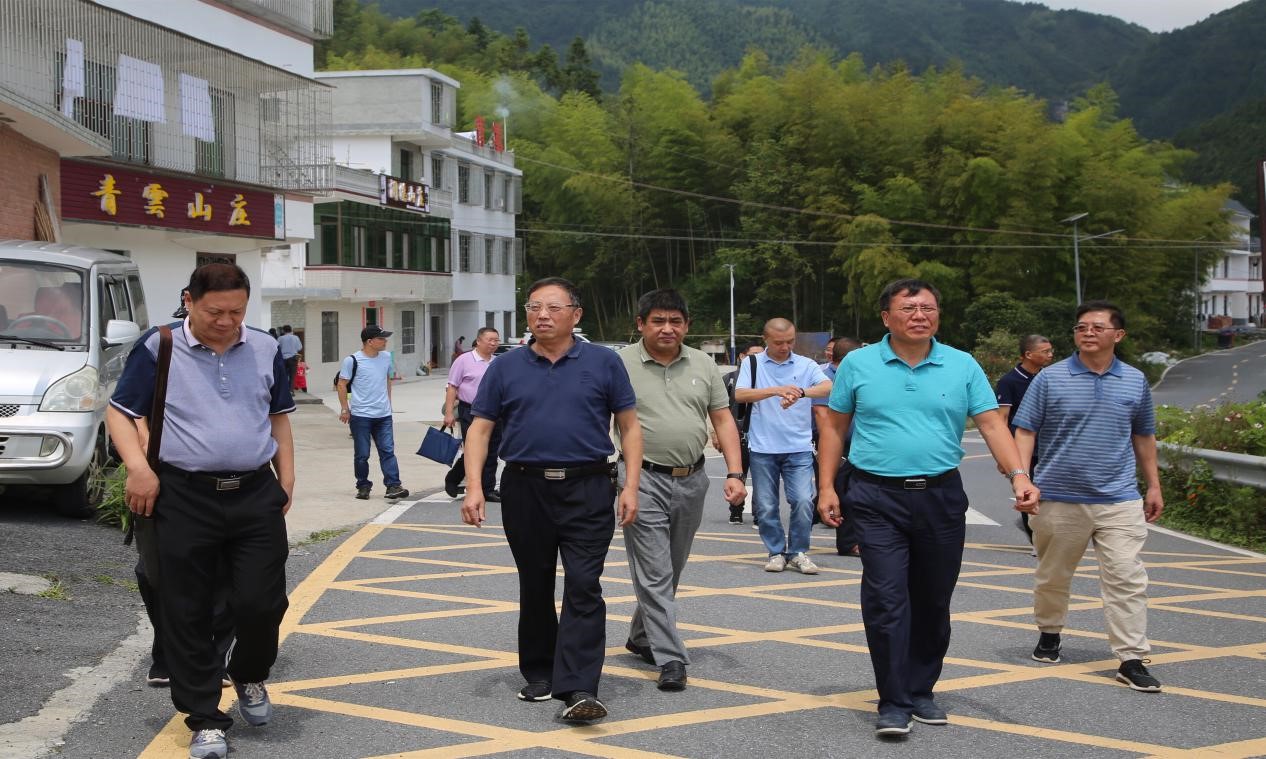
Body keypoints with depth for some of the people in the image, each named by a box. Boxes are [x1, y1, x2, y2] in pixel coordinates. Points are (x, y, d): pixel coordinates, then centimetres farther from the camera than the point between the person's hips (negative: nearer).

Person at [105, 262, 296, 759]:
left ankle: (250, 677, 29)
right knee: (187, 613, 2)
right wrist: (138, 467, -12)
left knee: (262, 602, -2)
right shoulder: (159, 349, -2)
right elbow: (120, 412, 2)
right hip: (184, 499, -2)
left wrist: (286, 477, 12)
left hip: (256, 495, 2)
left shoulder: (265, 349, 8)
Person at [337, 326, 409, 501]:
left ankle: (393, 485, -4)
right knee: (362, 454, 4)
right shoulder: (352, 360, -10)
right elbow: (342, 385, -4)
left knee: (388, 451, -2)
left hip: (383, 415, 4)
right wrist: (345, 409, -5)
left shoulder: (387, 357, 6)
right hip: (360, 416, -4)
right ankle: (363, 487, 15)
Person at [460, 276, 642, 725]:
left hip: (587, 490, -2)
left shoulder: (604, 363, 3)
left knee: (583, 587, -9)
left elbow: (629, 426, 4)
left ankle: (578, 689, -12)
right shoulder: (506, 368, 6)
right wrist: (474, 486, -6)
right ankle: (539, 673, 27)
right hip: (524, 489, 2)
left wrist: (631, 486, -6)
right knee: (535, 588, 12)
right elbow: (480, 429, 6)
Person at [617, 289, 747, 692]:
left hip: (691, 481, 5)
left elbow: (723, 420, 10)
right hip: (643, 480, -5)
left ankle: (641, 636, 33)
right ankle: (670, 659, -7)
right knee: (654, 575, -7)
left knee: (670, 571, 15)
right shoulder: (621, 365, -3)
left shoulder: (703, 365, 9)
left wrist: (734, 473, 0)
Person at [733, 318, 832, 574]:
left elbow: (828, 387, -12)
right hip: (763, 448, 0)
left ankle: (798, 552, 7)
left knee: (803, 500, -9)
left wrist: (800, 392, -31)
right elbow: (740, 394, -11)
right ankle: (776, 552, 19)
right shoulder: (753, 364, 5)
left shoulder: (806, 365, 5)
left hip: (799, 447, 0)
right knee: (765, 506, 4)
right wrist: (777, 391, -25)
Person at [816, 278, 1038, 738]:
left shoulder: (963, 366, 4)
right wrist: (826, 487, 0)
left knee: (933, 601, 11)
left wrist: (1019, 475, -15)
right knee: (886, 601, -7)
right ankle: (894, 703, 0)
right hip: (878, 498, -2)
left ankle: (921, 691, 26)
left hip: (942, 497, 2)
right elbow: (834, 428, 6)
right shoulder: (858, 364, 1)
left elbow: (991, 424, -1)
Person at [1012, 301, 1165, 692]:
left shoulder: (1135, 381, 8)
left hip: (1119, 500, 1)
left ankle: (1132, 659, -4)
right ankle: (1049, 634, 36)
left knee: (1127, 580, -7)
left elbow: (1144, 436, 19)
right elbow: (1025, 432, -3)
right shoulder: (1050, 379, -2)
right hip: (1059, 499, -1)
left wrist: (1153, 485, 18)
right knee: (1053, 576, 13)